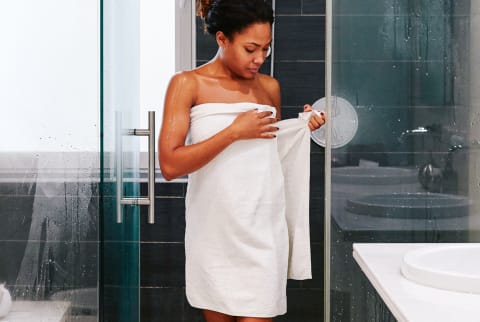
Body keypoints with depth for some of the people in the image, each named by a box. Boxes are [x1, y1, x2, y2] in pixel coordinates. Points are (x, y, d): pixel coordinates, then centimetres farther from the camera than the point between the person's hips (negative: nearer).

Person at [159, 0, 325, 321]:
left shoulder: (269, 87, 9)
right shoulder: (189, 84, -3)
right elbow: (170, 165, -13)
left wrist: (302, 130, 3)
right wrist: (234, 131, -15)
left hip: (262, 234, 2)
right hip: (214, 232, -2)